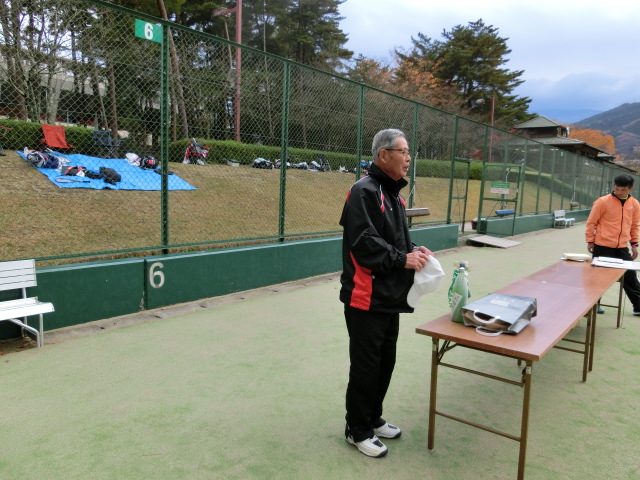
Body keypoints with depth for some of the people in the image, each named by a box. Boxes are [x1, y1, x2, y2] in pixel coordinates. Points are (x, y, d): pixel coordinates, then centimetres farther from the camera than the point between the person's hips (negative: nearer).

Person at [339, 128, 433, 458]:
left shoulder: (393, 192, 15)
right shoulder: (364, 191, -15)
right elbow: (363, 242, -23)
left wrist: (413, 250, 3)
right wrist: (402, 259, -17)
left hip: (390, 296, 9)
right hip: (366, 297, -9)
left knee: (385, 362, 18)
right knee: (365, 365, 3)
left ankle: (373, 418, 36)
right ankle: (357, 430, 22)